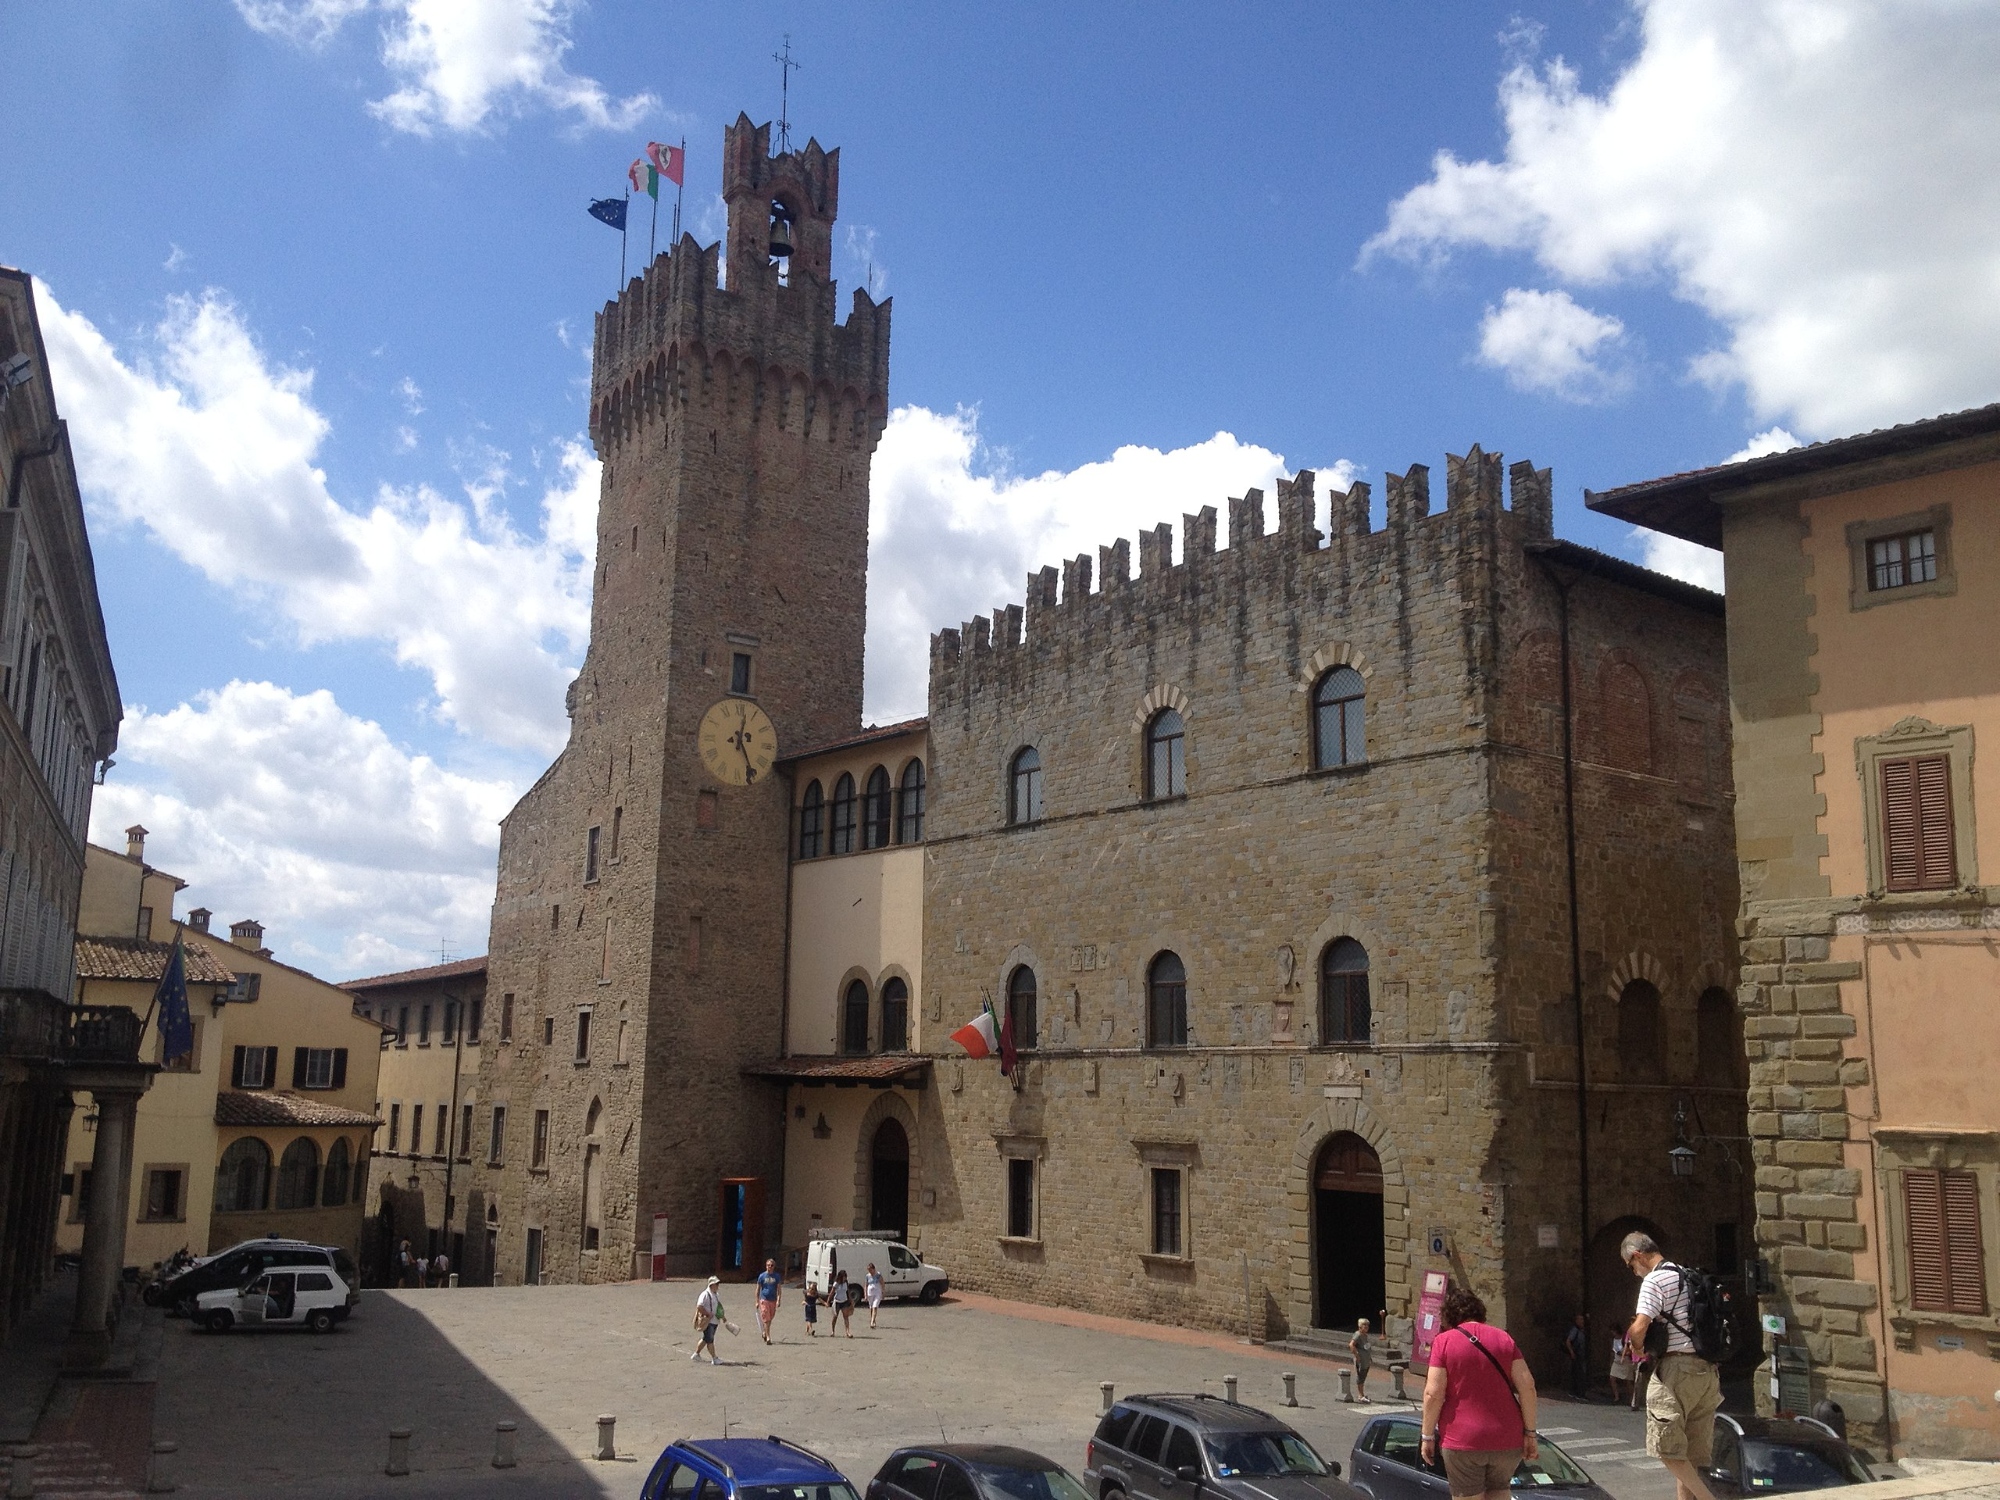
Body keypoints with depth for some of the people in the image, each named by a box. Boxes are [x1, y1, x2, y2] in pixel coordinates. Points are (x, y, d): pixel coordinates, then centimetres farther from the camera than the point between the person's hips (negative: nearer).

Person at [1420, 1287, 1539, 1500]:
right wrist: (1530, 1433, 5)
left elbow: (1433, 1393, -10)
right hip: (1507, 1439, 4)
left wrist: (1428, 1436, -1)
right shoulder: (1503, 1338, 6)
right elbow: (1527, 1386, 0)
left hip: (1463, 1440, -4)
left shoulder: (1444, 1341, -4)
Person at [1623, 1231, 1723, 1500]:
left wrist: (1637, 1346, 2)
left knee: (1667, 1447, -2)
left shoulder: (1654, 1280, -9)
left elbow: (1639, 1329, -18)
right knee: (1690, 1452, 12)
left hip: (1676, 1368, -9)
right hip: (1707, 1368, 9)